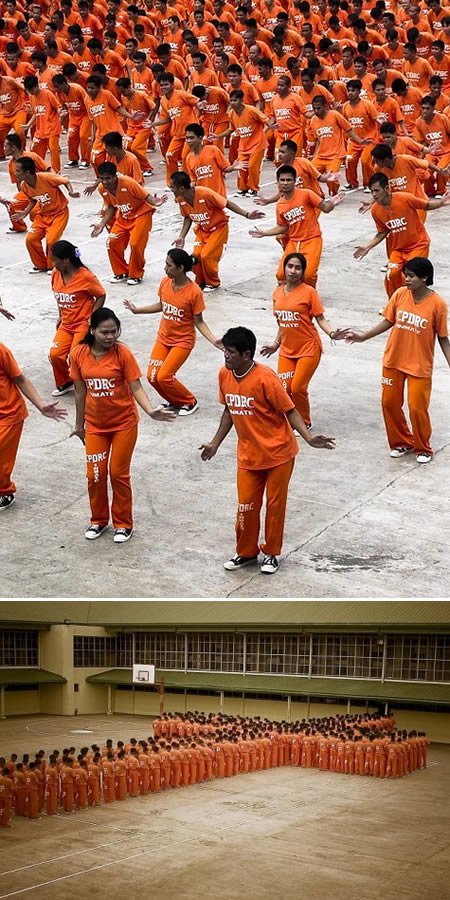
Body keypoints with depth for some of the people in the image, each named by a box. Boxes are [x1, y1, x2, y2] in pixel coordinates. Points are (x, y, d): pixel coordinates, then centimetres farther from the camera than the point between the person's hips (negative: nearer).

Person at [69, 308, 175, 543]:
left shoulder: (122, 353, -16)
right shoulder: (78, 354, -8)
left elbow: (136, 388, -15)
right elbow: (80, 391, 3)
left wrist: (151, 411, -31)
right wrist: (79, 424, 11)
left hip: (124, 423, -2)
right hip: (95, 425, 2)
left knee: (118, 473, 5)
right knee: (95, 474, 6)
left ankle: (123, 523, 22)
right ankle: (98, 520, 29)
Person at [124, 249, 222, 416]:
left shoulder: (194, 292, -23)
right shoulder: (165, 283, -7)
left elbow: (198, 322, -14)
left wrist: (213, 340, -26)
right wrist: (137, 310, 13)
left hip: (183, 341, -6)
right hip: (163, 338, 6)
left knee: (164, 376, -14)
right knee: (152, 376, -1)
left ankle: (190, 402, 11)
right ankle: (174, 401, 25)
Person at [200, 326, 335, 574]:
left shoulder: (265, 378, -22)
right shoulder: (225, 375, -3)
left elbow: (289, 410, -16)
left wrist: (309, 439, -29)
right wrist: (215, 443, 18)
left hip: (278, 453, -5)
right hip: (248, 455, 5)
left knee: (275, 504, 7)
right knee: (246, 504, 7)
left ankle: (271, 553, 24)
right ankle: (246, 552, 26)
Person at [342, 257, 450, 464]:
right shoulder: (400, 295, -6)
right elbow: (388, 321, 6)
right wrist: (363, 336, 1)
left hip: (420, 366, -4)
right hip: (393, 361, 4)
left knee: (417, 407, -2)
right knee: (389, 403, 9)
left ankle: (423, 449, 22)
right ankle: (401, 442, 31)